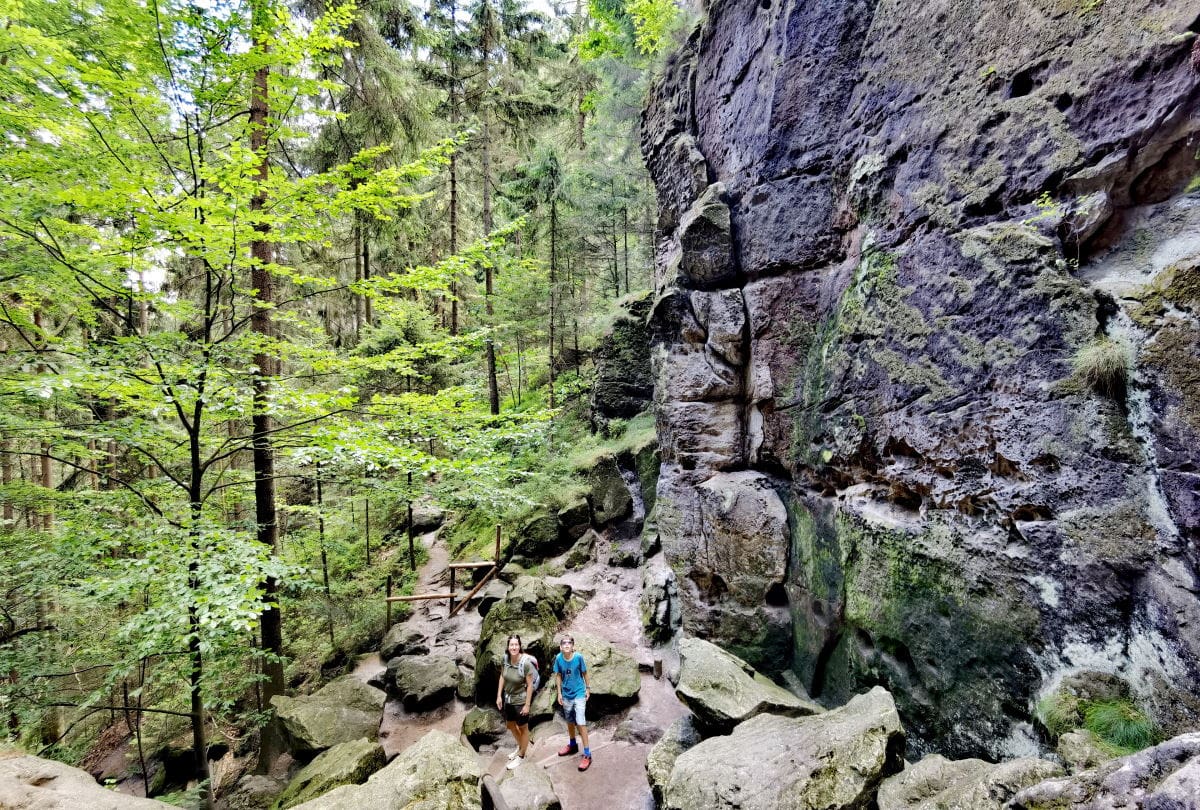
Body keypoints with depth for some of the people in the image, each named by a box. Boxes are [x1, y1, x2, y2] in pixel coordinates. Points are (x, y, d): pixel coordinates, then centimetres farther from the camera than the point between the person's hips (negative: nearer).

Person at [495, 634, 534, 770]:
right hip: (508, 699, 6)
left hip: (520, 701, -6)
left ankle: (521, 756, 40)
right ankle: (520, 746, 54)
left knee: (523, 728, 16)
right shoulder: (505, 659, -14)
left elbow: (530, 685, -20)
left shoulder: (526, 663, -29)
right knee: (510, 725, 27)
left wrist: (527, 705, -16)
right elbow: (502, 677, 1)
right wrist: (499, 696, 1)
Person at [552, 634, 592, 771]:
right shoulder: (558, 658, -15)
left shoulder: (579, 657, -21)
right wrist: (559, 693, 0)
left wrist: (588, 688, 2)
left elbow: (584, 673, -6)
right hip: (566, 695, 3)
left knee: (580, 723, -6)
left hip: (579, 694, -3)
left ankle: (587, 754, 6)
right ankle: (573, 745, 43)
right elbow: (558, 676, -1)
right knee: (570, 722, 20)